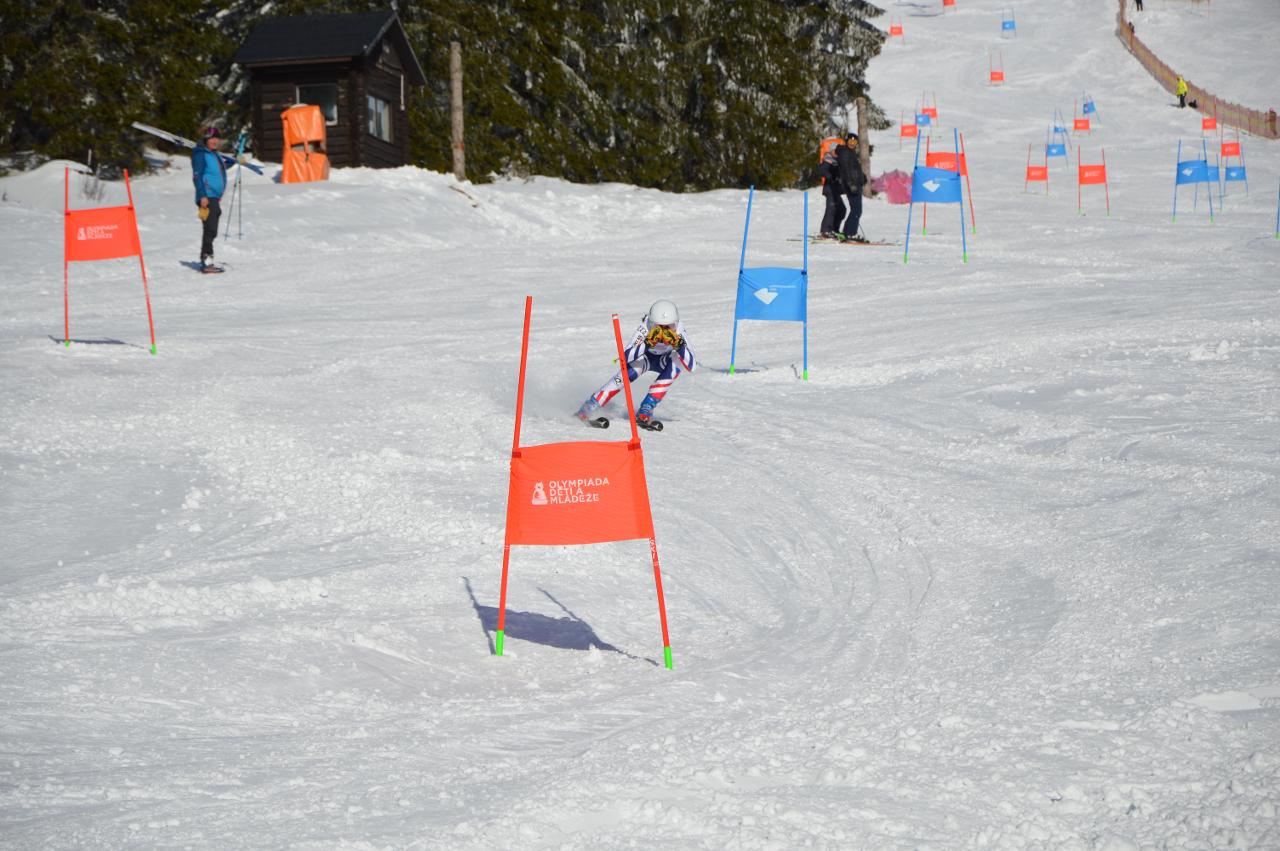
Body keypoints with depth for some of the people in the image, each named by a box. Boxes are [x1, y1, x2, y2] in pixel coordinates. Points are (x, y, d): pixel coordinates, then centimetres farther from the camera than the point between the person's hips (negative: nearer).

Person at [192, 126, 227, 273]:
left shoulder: (214, 154, 20)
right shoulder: (200, 154, -6)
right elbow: (197, 176, -13)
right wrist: (203, 196, -19)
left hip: (214, 198, 9)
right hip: (207, 198, -9)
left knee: (211, 231, 10)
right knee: (210, 229, -15)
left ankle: (206, 260, 14)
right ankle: (206, 260, -18)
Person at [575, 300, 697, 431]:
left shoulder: (678, 330, -31)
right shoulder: (646, 327, -34)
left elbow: (691, 366, -36)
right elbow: (625, 357, -42)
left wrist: (679, 345, -51)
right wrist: (648, 343, -55)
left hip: (662, 359, 2)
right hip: (644, 356, -2)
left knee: (677, 364, -31)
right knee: (628, 372, -33)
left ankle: (644, 412, -25)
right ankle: (586, 411, -27)